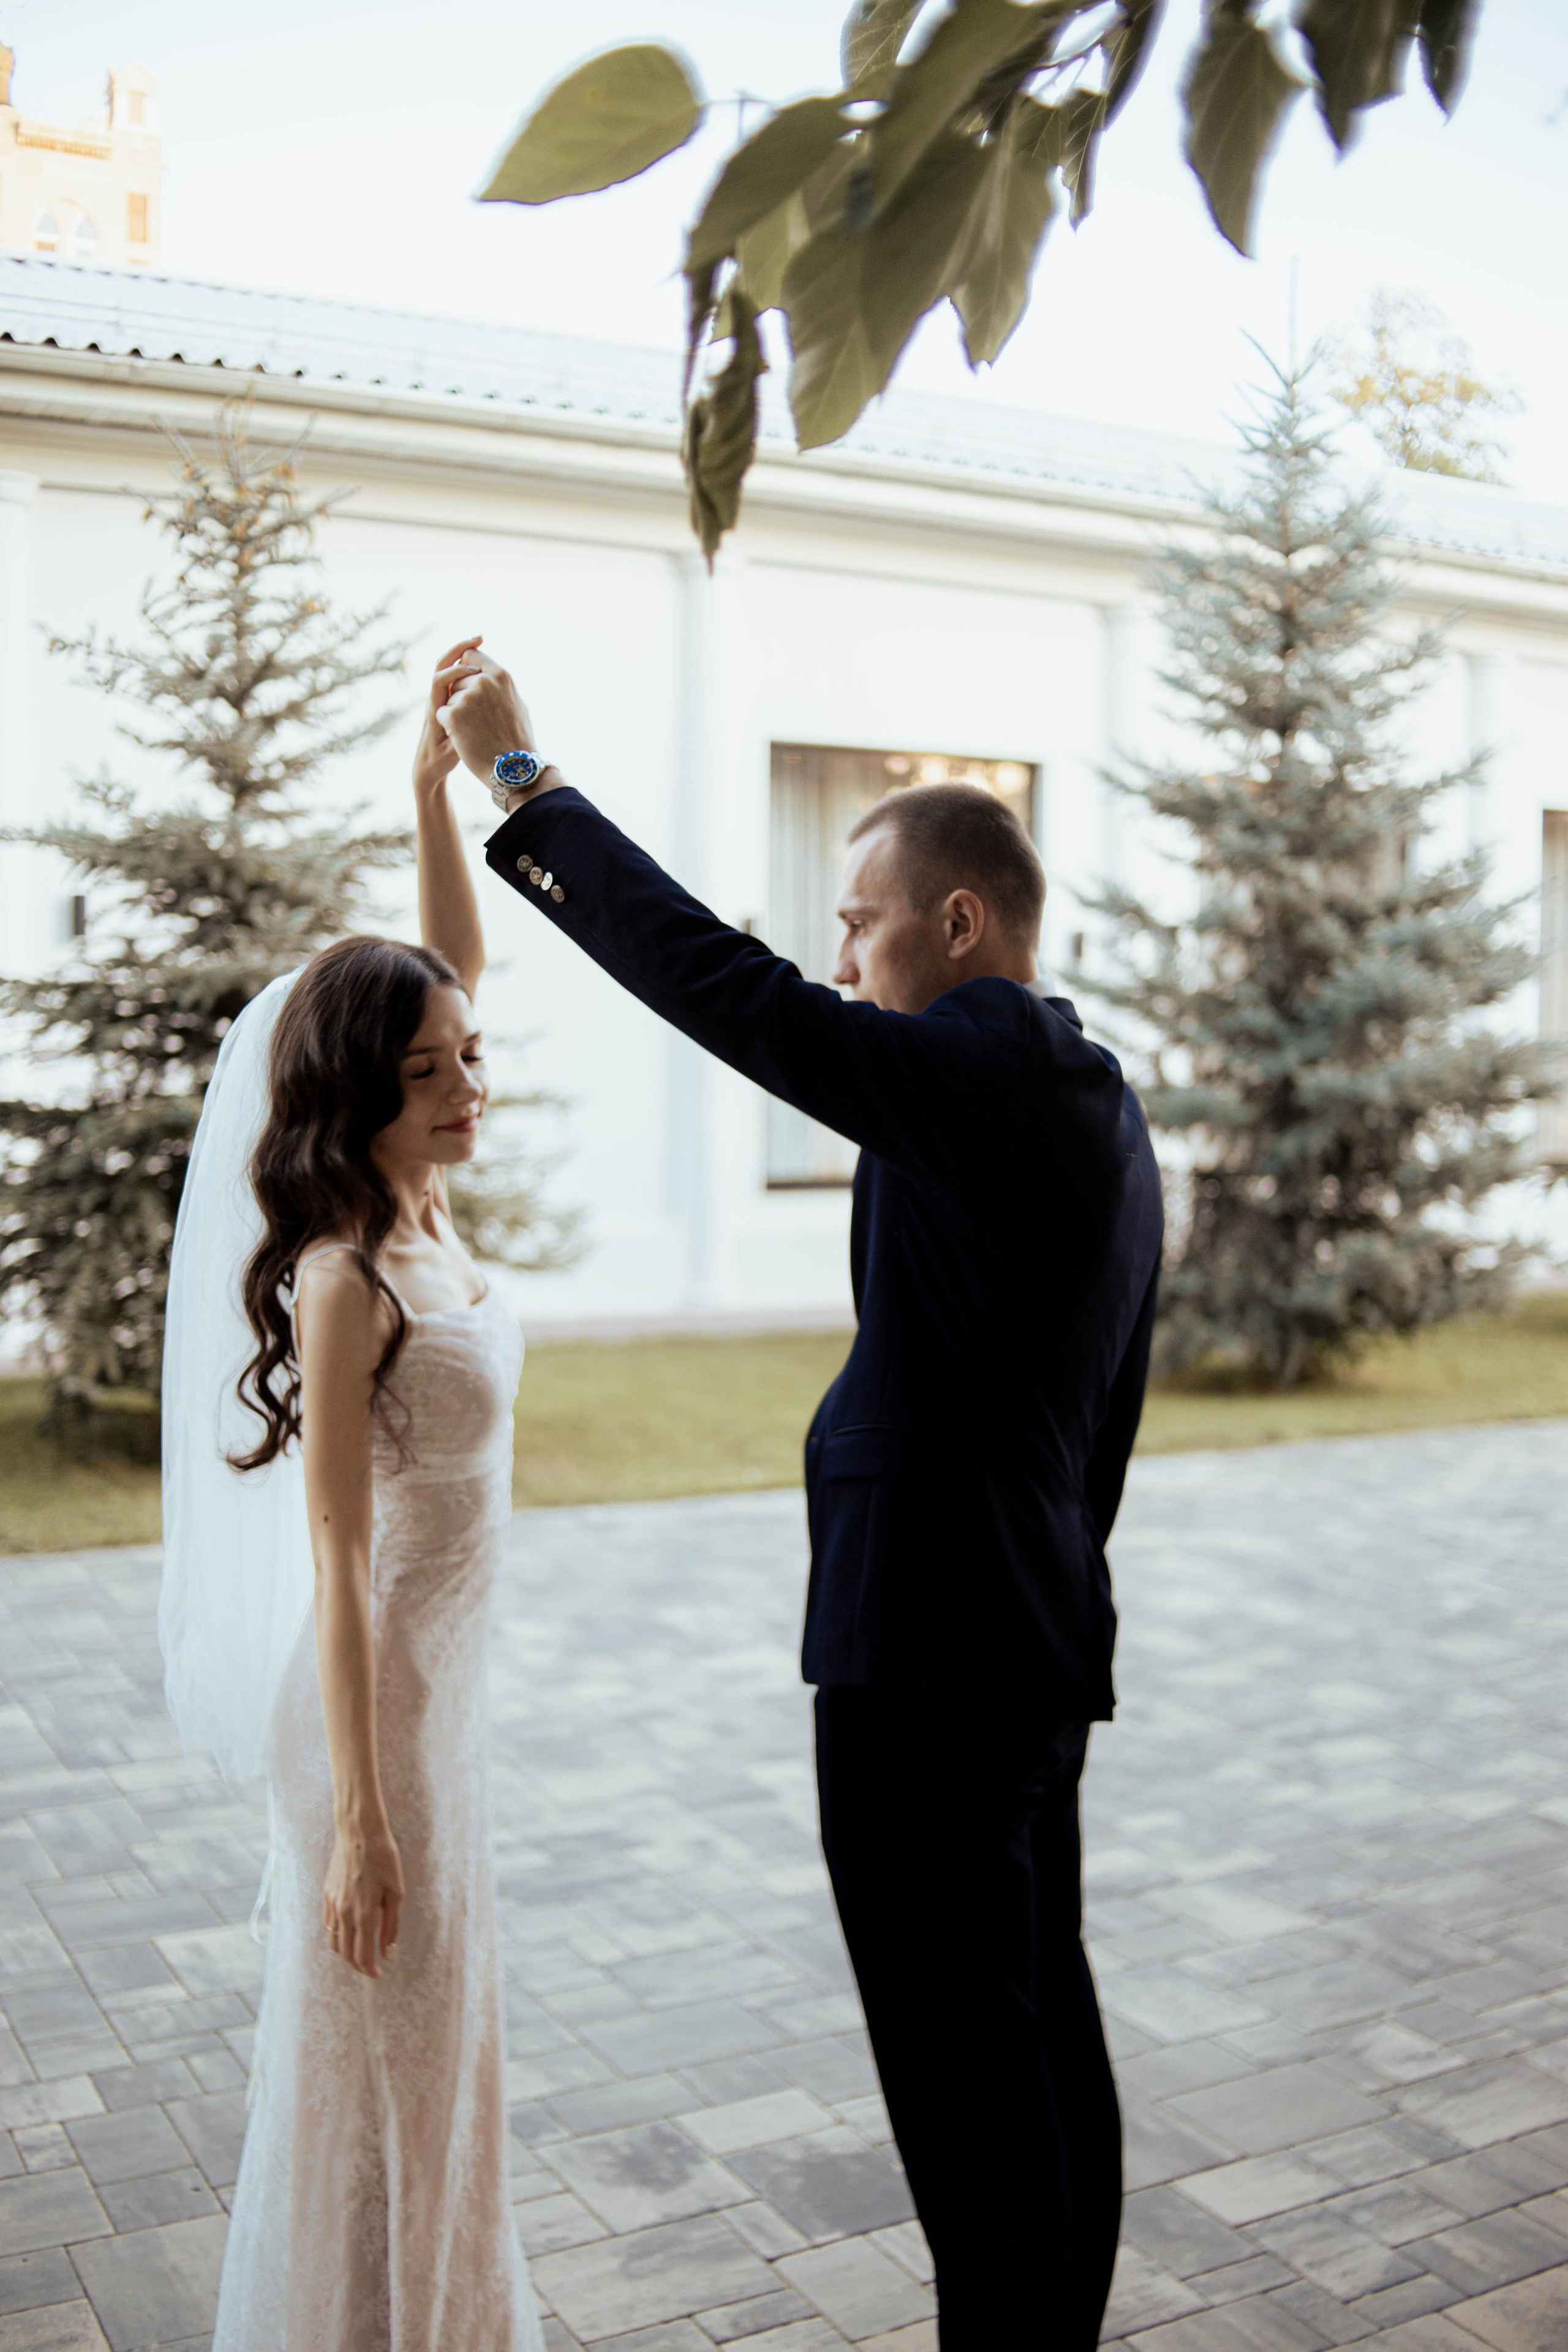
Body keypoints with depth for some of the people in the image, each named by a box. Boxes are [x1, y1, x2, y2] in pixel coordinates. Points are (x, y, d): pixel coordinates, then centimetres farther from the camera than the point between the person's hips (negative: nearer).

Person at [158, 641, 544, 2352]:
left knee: (430, 2023, 22)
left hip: (435, 1666, 9)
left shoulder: (420, 1216, 0)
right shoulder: (345, 1282, -22)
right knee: (378, 2033, 9)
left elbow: (449, 968, 7)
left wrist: (439, 789, -4)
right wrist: (358, 1818, -20)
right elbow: (338, 1565, -22)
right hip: (372, 1689, -9)